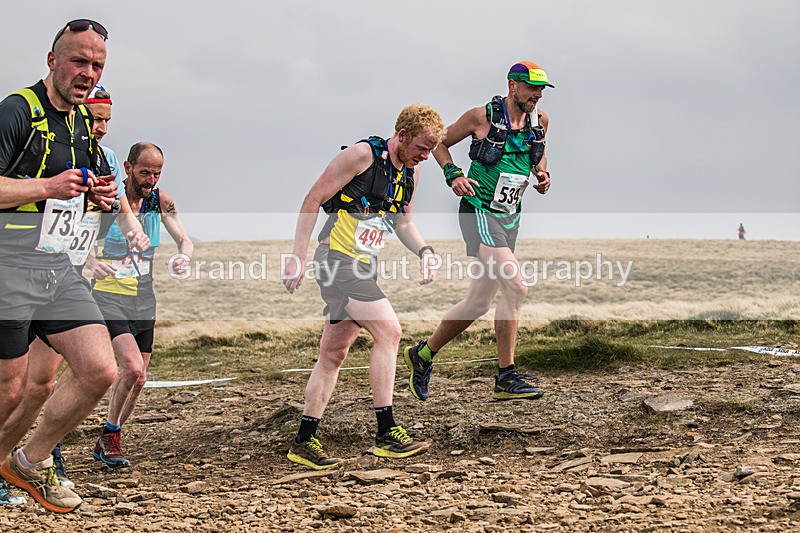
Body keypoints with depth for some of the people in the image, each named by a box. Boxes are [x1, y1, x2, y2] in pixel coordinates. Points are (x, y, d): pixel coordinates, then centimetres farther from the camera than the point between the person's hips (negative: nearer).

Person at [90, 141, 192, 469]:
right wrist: (91, 262, -34)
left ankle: (105, 446, 25)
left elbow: (183, 239, 4)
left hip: (143, 300, 5)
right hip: (110, 298, -5)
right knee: (132, 369, -21)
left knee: (137, 379, 7)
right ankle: (110, 434, 3)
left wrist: (183, 256, -21)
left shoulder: (160, 201, 1)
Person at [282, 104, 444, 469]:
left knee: (333, 354, 11)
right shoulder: (362, 155, -12)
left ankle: (304, 442, 18)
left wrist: (424, 251, 2)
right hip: (338, 260, -9)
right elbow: (313, 200, -11)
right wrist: (298, 258, -15)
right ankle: (386, 434, -16)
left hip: (363, 268, 9)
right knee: (388, 330, -18)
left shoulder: (410, 171, 11)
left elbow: (403, 221, 23)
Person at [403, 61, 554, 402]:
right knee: (515, 288, -20)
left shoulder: (539, 120, 7)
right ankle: (506, 379, -13)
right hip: (479, 211, -7)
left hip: (510, 217, 7)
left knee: (479, 302, 10)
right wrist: (453, 175, -11)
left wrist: (542, 175, 6)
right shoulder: (482, 117, -9)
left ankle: (423, 354, 28)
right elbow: (440, 142, 5)